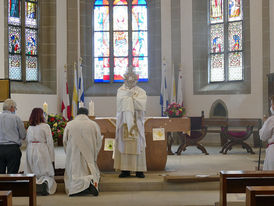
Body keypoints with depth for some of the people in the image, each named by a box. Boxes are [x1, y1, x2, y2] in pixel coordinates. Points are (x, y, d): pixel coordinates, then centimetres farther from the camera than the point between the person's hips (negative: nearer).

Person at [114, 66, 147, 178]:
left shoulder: (141, 92, 9)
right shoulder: (120, 91, 11)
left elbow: (142, 105, -7)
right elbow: (120, 102, -6)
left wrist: (131, 97, -6)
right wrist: (128, 96, -11)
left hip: (136, 122, 0)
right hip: (124, 121, 1)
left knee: (137, 144, -3)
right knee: (123, 144, -3)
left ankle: (139, 170, 1)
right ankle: (125, 169, 1)